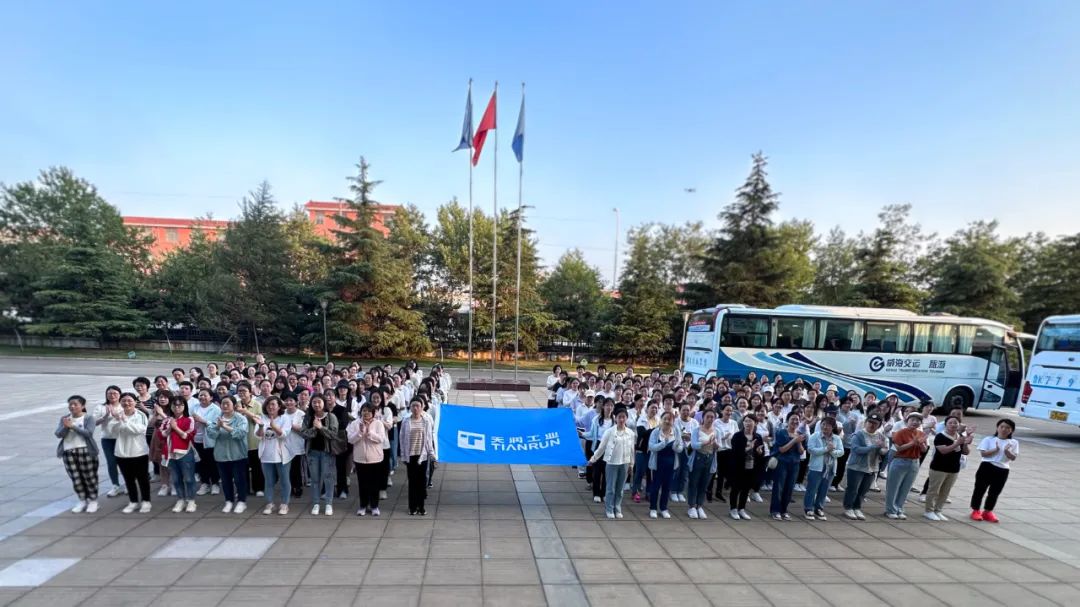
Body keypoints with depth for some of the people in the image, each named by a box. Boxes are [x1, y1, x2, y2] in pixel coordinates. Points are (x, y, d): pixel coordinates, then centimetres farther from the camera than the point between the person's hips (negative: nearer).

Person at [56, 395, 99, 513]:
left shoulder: (88, 418, -4)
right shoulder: (64, 418, 8)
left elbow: (88, 433, -16)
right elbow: (58, 434, 1)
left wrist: (73, 426, -21)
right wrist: (66, 427, -18)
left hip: (86, 451, -4)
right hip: (68, 452, 4)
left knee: (89, 477, 2)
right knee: (76, 478, 8)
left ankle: (93, 500, 14)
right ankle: (82, 500, 22)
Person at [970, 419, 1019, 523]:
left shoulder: (1014, 443, 4)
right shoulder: (988, 439, -4)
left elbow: (1013, 458, -3)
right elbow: (983, 453, -10)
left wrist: (1007, 451, -21)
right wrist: (996, 450, -22)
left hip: (1002, 471, 3)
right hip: (987, 467, -2)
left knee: (994, 493, 10)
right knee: (980, 489, 4)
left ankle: (987, 512, 25)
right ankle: (976, 511, 15)